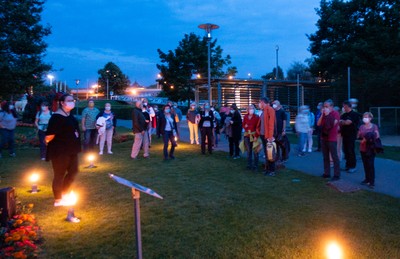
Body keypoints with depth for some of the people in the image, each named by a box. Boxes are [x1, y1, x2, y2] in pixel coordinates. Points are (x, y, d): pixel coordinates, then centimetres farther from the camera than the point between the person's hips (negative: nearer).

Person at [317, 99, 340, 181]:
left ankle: (336, 175, -1)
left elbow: (333, 123, -20)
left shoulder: (335, 113, -5)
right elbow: (318, 124, 4)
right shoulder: (324, 114, 13)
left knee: (334, 157, -3)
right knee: (325, 157, 10)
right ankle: (326, 173, 17)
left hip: (332, 139, -6)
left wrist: (327, 114, -15)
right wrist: (323, 114, -4)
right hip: (323, 138, 7)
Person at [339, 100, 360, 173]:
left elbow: (348, 122, -17)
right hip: (345, 134, 7)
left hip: (351, 135, -7)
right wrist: (344, 122, -13)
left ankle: (353, 166, 3)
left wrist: (342, 122, -1)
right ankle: (348, 165, 17)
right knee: (346, 150, 8)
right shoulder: (344, 115, 14)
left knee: (351, 151, -5)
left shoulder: (354, 114, -7)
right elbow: (340, 122, 6)